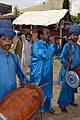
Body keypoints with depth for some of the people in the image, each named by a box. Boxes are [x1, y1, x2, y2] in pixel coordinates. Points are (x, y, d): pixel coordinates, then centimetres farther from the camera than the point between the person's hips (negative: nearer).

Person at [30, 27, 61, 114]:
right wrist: (52, 44, -22)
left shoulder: (48, 44, 7)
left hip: (47, 73, 8)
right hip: (39, 74, -8)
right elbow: (46, 55, -30)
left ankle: (48, 107, 37)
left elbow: (57, 52, 9)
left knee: (48, 89, 19)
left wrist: (55, 44, -9)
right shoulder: (37, 45, -18)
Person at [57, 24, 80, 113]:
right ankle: (62, 104, 7)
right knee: (66, 86, -5)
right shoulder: (67, 46, -11)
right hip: (67, 71, -7)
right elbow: (62, 58, -12)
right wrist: (66, 63, -28)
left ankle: (70, 100, 34)